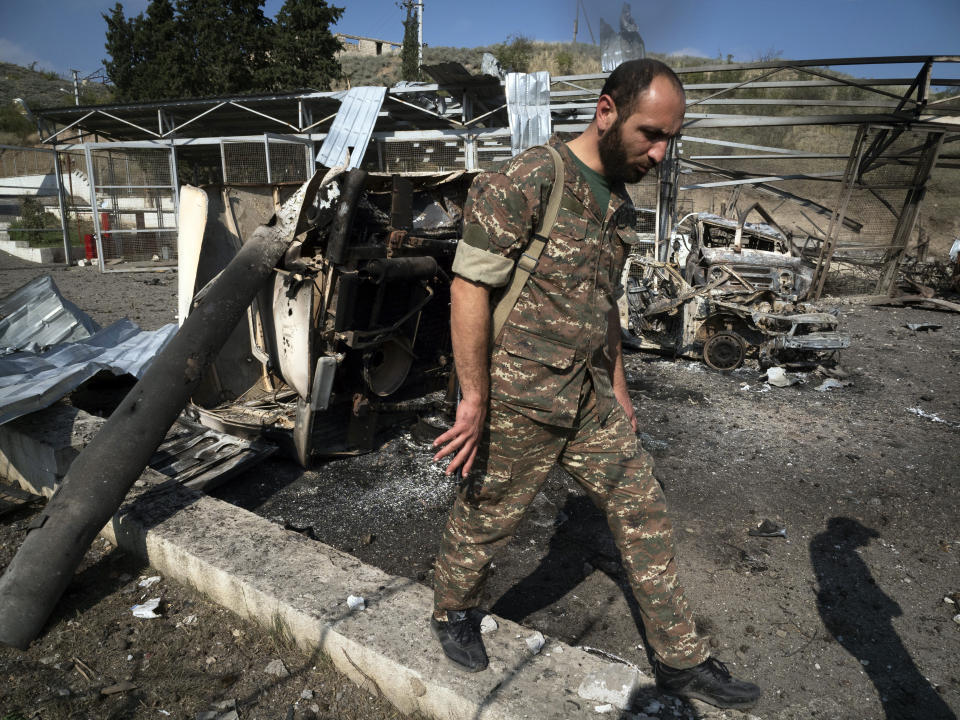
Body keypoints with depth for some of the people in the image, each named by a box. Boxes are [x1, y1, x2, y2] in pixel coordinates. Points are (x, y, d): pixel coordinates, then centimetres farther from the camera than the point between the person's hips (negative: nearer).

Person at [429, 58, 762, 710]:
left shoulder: (618, 202, 9)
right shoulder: (526, 181, -17)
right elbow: (469, 286, -18)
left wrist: (618, 388, 21)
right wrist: (475, 399, -18)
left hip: (591, 399, 8)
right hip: (518, 404, -7)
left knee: (644, 513, 10)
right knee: (483, 522, 12)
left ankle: (681, 659, 27)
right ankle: (454, 613, 42)